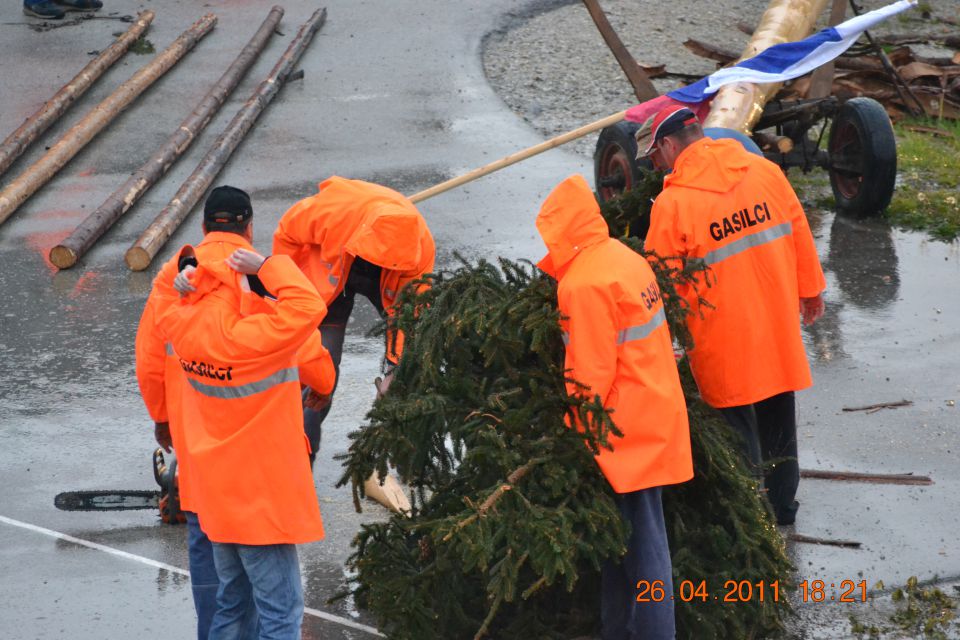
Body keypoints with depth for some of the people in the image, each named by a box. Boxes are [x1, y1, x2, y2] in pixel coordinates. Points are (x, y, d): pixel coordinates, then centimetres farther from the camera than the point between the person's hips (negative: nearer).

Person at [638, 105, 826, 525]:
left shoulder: (672, 203, -18)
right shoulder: (765, 171, -4)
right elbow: (798, 234, 6)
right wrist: (810, 289, 19)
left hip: (723, 342, -5)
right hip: (778, 328, 5)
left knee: (738, 425, 8)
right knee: (777, 418, 20)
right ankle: (781, 503, 34)